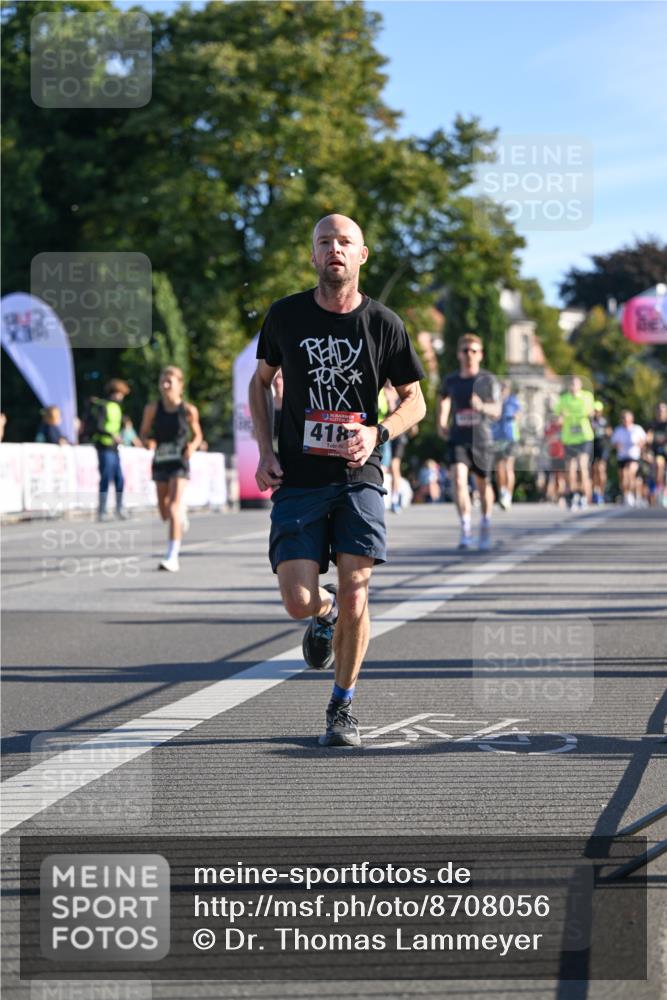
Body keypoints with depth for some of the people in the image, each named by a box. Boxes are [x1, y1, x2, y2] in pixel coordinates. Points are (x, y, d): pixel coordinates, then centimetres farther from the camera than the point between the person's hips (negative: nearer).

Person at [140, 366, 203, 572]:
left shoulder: (188, 410, -7)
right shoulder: (152, 409, -3)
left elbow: (198, 435, 6)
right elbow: (144, 433, 8)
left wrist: (193, 446, -15)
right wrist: (149, 442, -15)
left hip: (179, 462, -3)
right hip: (160, 462, 3)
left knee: (173, 508, -17)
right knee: (165, 514, 14)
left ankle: (172, 556, -17)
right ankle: (181, 514, 53)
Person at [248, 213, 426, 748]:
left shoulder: (384, 323, 0)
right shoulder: (285, 315, 2)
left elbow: (415, 401, 9)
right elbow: (261, 381, 16)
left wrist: (378, 433, -12)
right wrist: (265, 452, 3)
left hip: (358, 478, 0)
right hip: (298, 481, 0)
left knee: (354, 594, -8)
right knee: (299, 601, -10)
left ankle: (342, 708, 12)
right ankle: (325, 612, 29)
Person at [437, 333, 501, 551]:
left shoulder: (488, 380, 0)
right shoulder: (450, 380, 7)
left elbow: (496, 412, -4)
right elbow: (444, 401, 25)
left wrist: (482, 406, -24)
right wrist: (441, 424, 10)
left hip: (482, 439, -1)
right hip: (458, 439, 1)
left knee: (483, 484, 10)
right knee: (458, 479, -19)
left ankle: (485, 526, 32)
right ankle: (465, 529, -21)